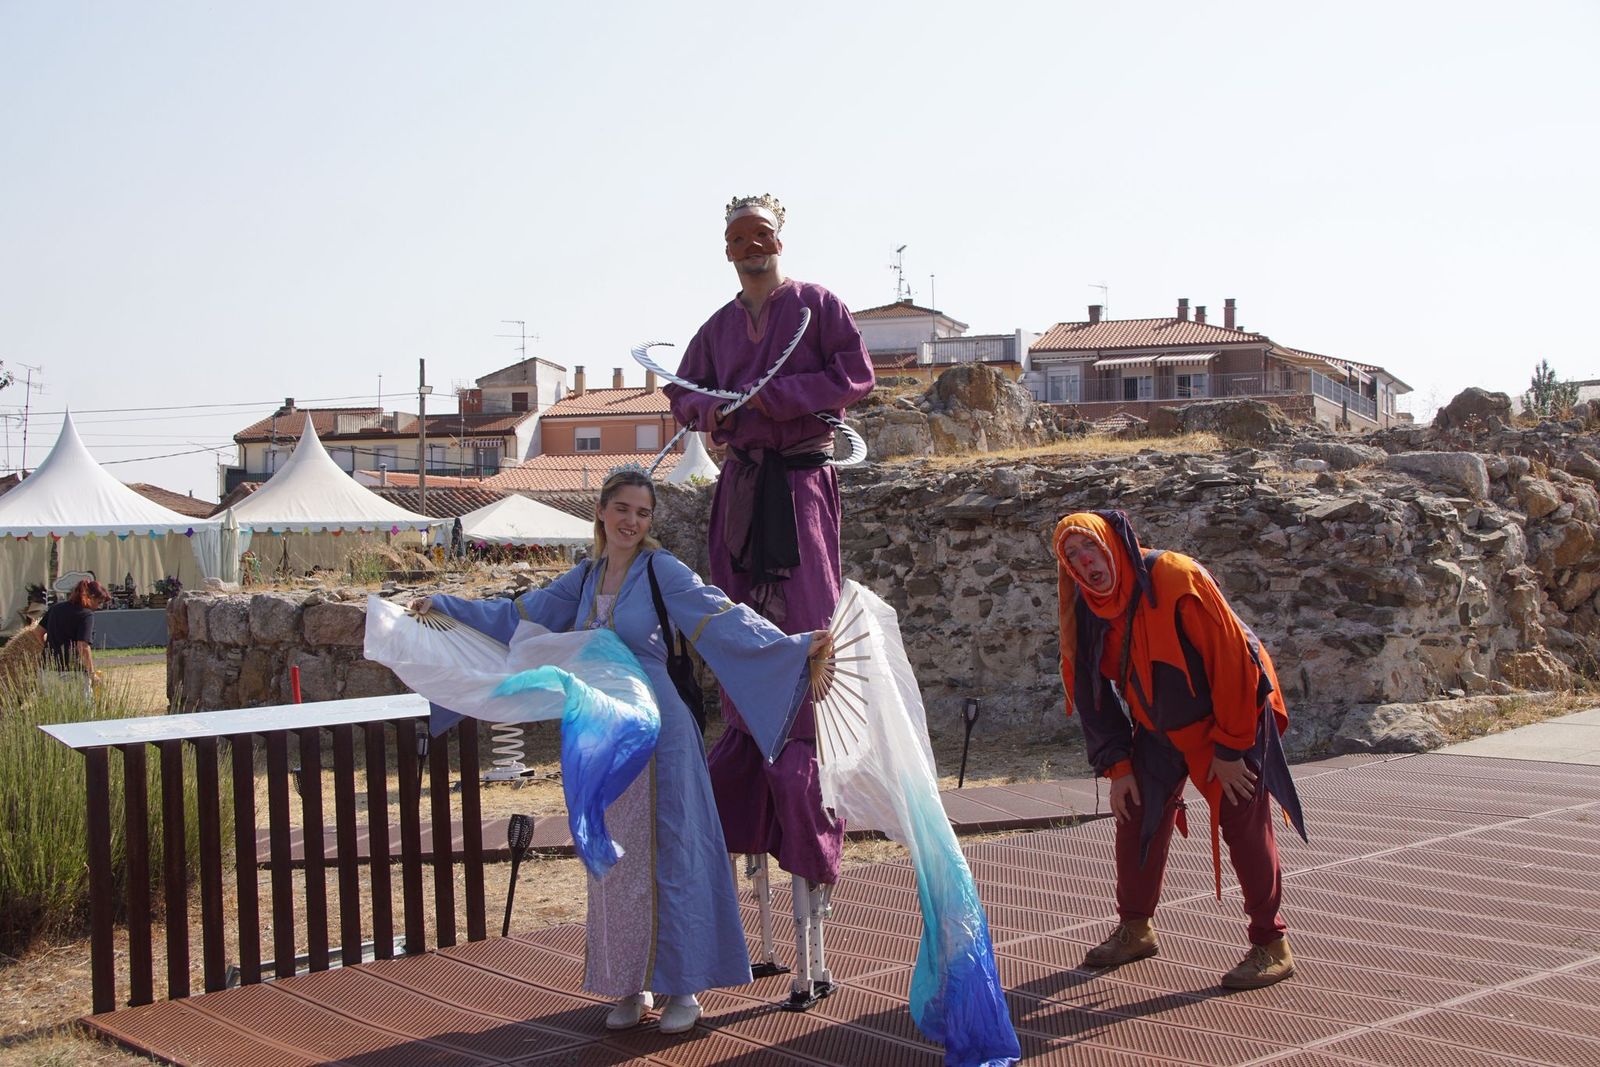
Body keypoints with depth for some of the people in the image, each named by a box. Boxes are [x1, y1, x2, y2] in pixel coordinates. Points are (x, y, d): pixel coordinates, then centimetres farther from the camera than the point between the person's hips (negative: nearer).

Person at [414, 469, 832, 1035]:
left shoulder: (662, 571, -7)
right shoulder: (585, 578, 11)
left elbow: (727, 622, -15)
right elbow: (517, 616, 22)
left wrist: (797, 647, -26)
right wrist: (444, 606, 26)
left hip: (656, 733, -6)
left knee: (665, 855, -1)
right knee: (612, 861, 9)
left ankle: (681, 986, 11)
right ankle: (631, 985, 20)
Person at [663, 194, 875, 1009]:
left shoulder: (817, 305, 1)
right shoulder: (719, 326, 16)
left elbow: (855, 376, -7)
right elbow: (683, 390, 24)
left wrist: (771, 395, -13)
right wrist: (705, 409, 0)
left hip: (801, 481, -6)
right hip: (741, 486, 6)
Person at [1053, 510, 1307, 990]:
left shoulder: (1176, 580, -27)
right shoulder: (1087, 612, -8)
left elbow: (1232, 660, -24)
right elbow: (1092, 693, 3)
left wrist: (1229, 748, -20)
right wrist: (1117, 766, -2)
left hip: (1231, 718, -6)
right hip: (1161, 731, 6)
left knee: (1245, 827, -7)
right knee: (1137, 816, 5)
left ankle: (1271, 945, 5)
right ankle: (1135, 929, 22)